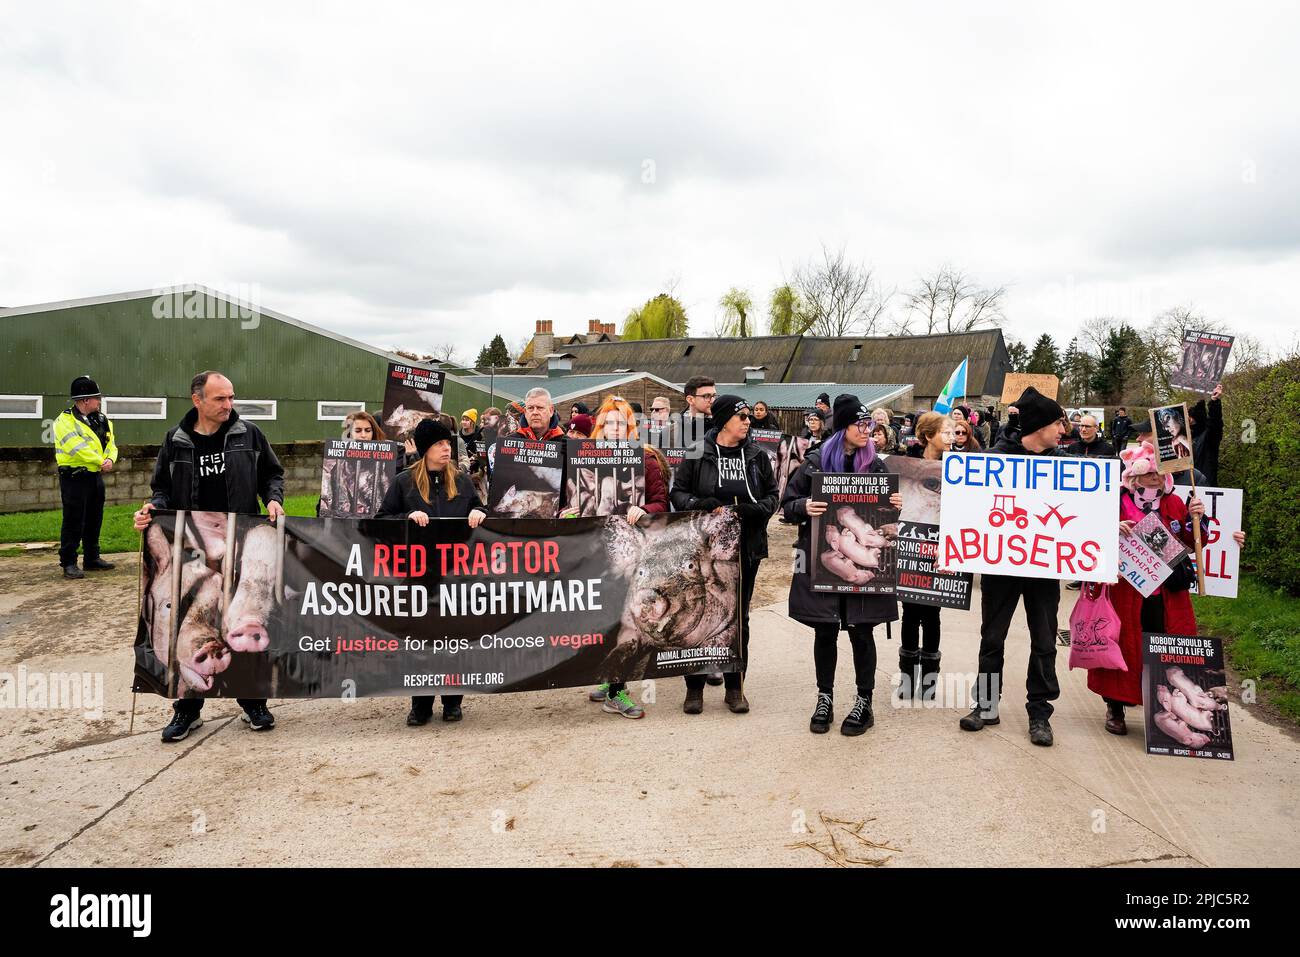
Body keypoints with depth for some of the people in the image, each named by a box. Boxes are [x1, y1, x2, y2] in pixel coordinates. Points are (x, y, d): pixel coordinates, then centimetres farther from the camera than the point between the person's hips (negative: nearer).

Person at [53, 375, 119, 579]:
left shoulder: (101, 420, 12)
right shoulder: (65, 421, -11)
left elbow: (110, 444, 9)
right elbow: (78, 448, -21)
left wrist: (110, 459, -12)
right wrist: (101, 462, -15)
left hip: (95, 476, 7)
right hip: (74, 477, -7)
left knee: (94, 520, 14)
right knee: (73, 522, -4)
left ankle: (92, 558, 26)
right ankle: (68, 563, 3)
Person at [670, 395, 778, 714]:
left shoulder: (758, 457, 7)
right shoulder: (696, 455, -2)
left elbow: (772, 496, 8)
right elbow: (677, 493, 0)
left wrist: (752, 510, -12)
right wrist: (701, 505, -19)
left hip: (745, 547, 3)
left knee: (739, 616, 10)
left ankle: (735, 687, 20)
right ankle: (695, 687, 15)